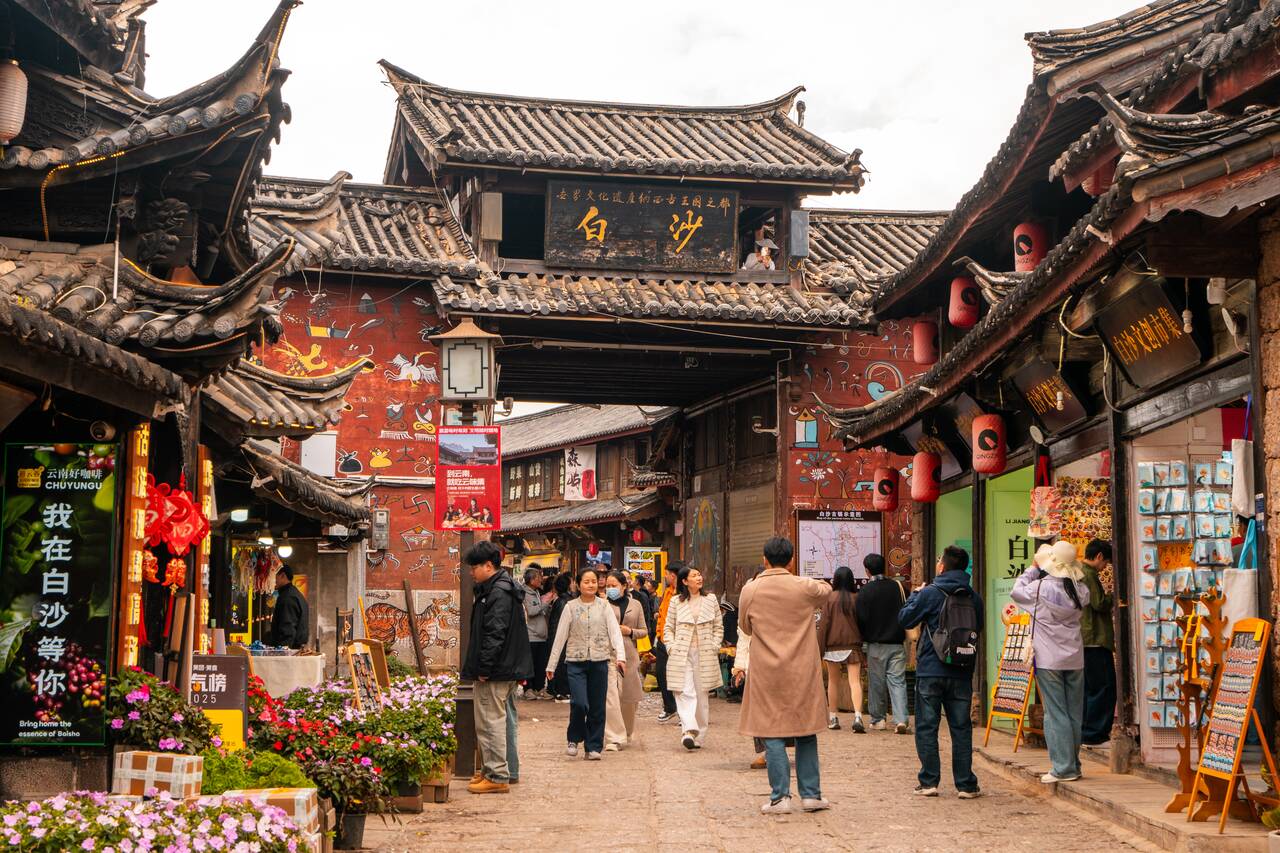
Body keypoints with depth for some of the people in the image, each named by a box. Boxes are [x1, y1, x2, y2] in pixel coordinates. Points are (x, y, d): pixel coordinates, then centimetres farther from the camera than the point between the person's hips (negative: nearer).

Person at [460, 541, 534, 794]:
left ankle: (497, 776, -4)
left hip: (496, 671, -11)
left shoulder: (498, 593, -17)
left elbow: (495, 634, -23)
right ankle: (503, 769, 25)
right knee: (503, 719, 16)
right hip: (508, 669, 11)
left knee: (490, 721, -7)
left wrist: (484, 668, -21)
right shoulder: (503, 588, 17)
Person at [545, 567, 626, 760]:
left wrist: (620, 656, -19)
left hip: (599, 661, 1)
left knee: (597, 707, 3)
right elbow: (560, 636, 5)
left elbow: (615, 632, -3)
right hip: (576, 661, -1)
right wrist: (551, 665, 3)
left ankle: (593, 747, 15)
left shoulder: (604, 606, 5)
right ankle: (574, 739, 10)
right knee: (579, 703, -14)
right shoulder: (571, 607, 4)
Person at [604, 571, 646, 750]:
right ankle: (614, 738, -13)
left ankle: (627, 733, 33)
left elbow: (644, 631, 12)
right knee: (610, 696, -14)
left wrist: (629, 631, -5)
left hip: (629, 654, 3)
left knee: (629, 698, 11)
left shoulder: (635, 605, 10)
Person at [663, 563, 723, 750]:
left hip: (705, 655, 2)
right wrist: (671, 647, -5)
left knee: (701, 696, 5)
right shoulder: (676, 601, 5)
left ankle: (699, 736, 11)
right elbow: (668, 628, 8)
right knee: (685, 693, -15)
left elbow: (718, 627, 12)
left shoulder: (710, 599, 9)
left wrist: (715, 646, 0)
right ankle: (688, 730, -26)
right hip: (681, 655, -2)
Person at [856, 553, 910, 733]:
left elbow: (860, 619, -7)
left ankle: (877, 720, 16)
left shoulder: (864, 592, -8)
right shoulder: (897, 587, 1)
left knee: (876, 683, 9)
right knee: (898, 681, 0)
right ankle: (901, 720, -13)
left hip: (875, 645, -2)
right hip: (896, 644, 2)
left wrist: (865, 637, 10)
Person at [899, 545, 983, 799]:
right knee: (961, 728, 8)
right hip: (962, 673, 3)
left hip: (930, 671, -3)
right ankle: (966, 785, 8)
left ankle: (929, 782, 4)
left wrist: (914, 595, 14)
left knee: (926, 727, 5)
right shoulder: (973, 597, 2)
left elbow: (905, 619, -1)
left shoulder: (929, 594, -10)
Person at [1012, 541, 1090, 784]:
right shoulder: (1080, 589, 1)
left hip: (1049, 660, -5)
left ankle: (1063, 767, -3)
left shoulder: (1042, 587, -14)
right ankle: (1073, 764, 19)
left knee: (1055, 712, -2)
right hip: (1075, 658, 5)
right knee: (1074, 712, 11)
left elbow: (1017, 591, 1)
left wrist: (1034, 568, 11)